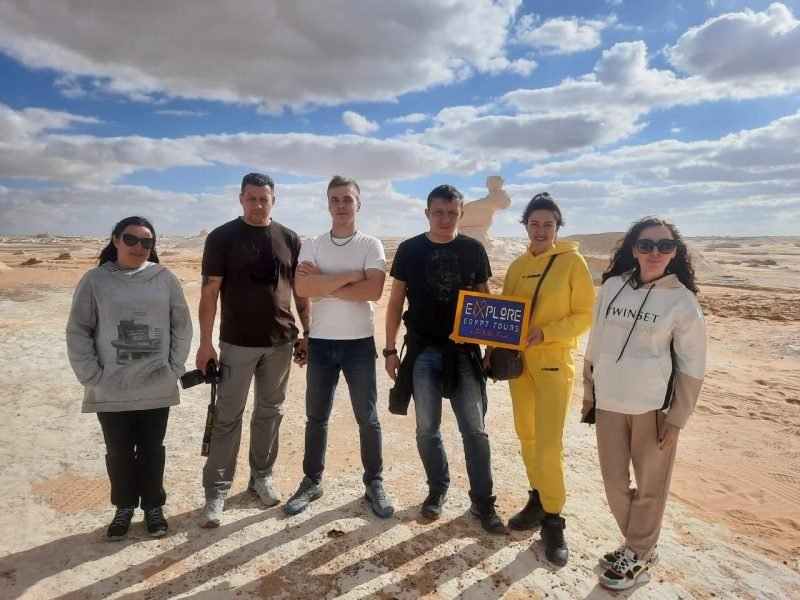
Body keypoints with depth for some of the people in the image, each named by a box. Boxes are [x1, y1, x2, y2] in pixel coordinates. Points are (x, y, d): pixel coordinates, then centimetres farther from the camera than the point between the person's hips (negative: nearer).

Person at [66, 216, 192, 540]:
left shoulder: (164, 278, -2)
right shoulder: (95, 280, -4)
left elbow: (182, 326, 2)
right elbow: (78, 333, -2)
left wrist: (174, 369, -3)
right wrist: (92, 376, -7)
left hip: (156, 388, 0)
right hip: (111, 391, 0)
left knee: (152, 450, 14)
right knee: (119, 452, 14)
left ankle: (153, 506, 32)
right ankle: (124, 507, 34)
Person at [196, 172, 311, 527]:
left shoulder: (289, 239, 5)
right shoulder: (222, 238, -4)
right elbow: (209, 292, -5)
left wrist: (308, 333, 4)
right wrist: (205, 343, -10)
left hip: (281, 342, 3)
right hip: (237, 343, -3)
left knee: (270, 413, 14)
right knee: (227, 418, 3)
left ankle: (262, 477, 29)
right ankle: (216, 492, 14)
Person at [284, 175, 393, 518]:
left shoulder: (371, 245, -2)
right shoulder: (311, 245, 3)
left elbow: (374, 290, -18)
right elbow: (302, 288, -14)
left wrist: (323, 283, -14)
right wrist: (349, 275, -17)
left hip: (359, 343, -1)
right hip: (320, 343, 2)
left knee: (367, 418, 8)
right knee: (316, 417, 13)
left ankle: (374, 483, 25)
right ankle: (312, 482, 30)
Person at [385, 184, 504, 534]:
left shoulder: (473, 250, 2)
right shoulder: (409, 250, 0)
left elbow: (485, 300, 8)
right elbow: (396, 302, 3)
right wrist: (390, 349, 1)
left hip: (464, 352, 0)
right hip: (423, 351, 0)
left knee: (475, 429, 4)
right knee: (427, 428, 10)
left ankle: (482, 501, 19)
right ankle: (438, 489, 30)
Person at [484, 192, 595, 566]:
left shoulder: (573, 262, -6)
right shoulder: (517, 266, 8)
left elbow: (586, 315, -9)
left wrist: (545, 333, -20)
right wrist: (492, 349, 2)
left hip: (554, 362, -5)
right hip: (517, 360, 5)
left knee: (549, 444, -6)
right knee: (526, 436, 13)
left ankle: (553, 519, 11)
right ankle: (538, 499, 31)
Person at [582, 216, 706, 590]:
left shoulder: (682, 301, -7)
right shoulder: (612, 286, 2)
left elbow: (691, 366, -3)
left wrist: (677, 418, -5)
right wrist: (589, 393, 12)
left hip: (653, 406, -3)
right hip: (609, 402, 4)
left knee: (649, 484, 9)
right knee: (614, 479, 12)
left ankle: (639, 557, 29)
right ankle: (638, 544, 35)